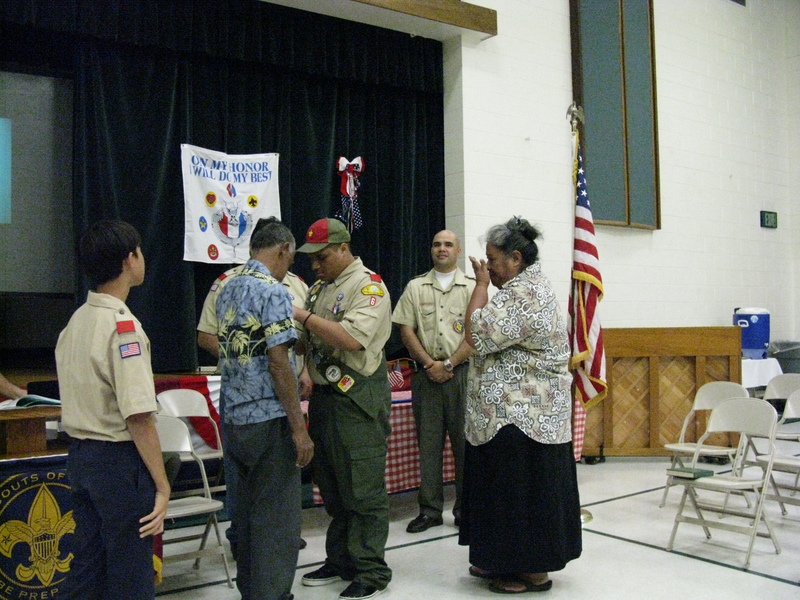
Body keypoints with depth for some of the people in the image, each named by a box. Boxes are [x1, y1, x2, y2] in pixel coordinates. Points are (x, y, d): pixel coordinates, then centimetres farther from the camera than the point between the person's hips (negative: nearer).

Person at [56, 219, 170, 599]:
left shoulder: (74, 322, 8)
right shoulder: (123, 326, -19)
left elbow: (80, 398, 13)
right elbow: (138, 416, -23)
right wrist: (162, 485, -17)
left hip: (79, 455, 8)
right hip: (119, 458, -8)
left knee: (86, 567, 18)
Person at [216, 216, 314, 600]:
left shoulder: (227, 290, 11)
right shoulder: (273, 292, -15)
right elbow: (279, 363, -19)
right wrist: (300, 428, -16)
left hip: (232, 417, 9)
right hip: (268, 418, -8)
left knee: (248, 508, 18)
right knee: (277, 515, 1)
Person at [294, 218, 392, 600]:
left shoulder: (368, 286, -9)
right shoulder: (319, 288, 17)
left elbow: (352, 338, -24)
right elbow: (311, 339, 23)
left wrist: (303, 315, -20)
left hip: (358, 399, -8)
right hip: (325, 395, 9)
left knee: (363, 490, -2)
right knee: (332, 488, 16)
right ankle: (340, 561, 29)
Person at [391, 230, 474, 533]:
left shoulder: (472, 288, 5)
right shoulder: (415, 287, 10)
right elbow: (406, 331, 5)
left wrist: (448, 364, -10)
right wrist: (430, 365, -6)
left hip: (461, 372, -1)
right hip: (426, 373, 2)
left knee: (464, 442, 2)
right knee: (428, 442, 5)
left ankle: (466, 508, 14)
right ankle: (430, 510, 14)